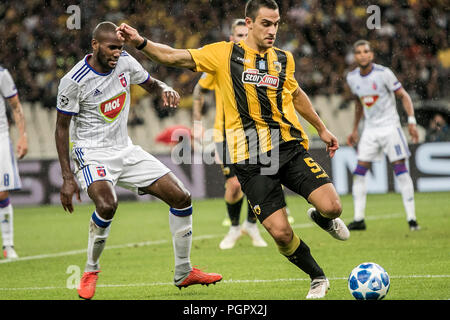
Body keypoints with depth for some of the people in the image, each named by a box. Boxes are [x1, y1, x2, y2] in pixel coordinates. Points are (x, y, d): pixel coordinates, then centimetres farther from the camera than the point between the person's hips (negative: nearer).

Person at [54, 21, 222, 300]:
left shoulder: (125, 62, -1)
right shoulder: (74, 81, -16)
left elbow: (150, 84, 17)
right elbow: (62, 129, -9)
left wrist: (166, 89, -9)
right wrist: (67, 178, -13)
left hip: (125, 150, 6)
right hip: (92, 152, -6)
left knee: (182, 198, -1)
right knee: (107, 204, -35)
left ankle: (184, 273, 12)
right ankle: (91, 270, -10)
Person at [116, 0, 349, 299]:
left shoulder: (284, 59, 13)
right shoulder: (224, 54, 2)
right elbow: (174, 57, -3)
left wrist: (322, 128, 38)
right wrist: (141, 42, -19)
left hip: (290, 148, 3)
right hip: (250, 158, -3)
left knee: (332, 206, -16)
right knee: (280, 232, -12)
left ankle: (322, 218, 24)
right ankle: (318, 278, 15)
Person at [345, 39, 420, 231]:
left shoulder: (383, 73, -13)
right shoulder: (352, 78, 3)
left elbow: (403, 95, -8)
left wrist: (411, 121, -17)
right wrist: (355, 130, 20)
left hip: (389, 126, -5)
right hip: (370, 129, 5)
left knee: (400, 169, -9)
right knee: (359, 172, -3)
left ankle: (411, 218, -7)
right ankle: (358, 219, 1)